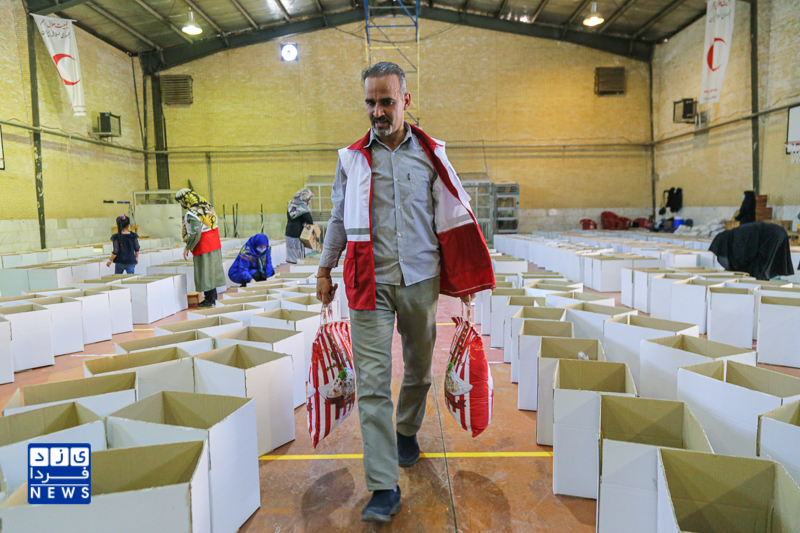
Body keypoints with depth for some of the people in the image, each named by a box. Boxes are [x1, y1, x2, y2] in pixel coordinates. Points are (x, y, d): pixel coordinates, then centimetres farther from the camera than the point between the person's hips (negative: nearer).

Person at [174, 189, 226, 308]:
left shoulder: (192, 214, -18)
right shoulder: (207, 207, 8)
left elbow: (195, 234, -23)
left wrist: (187, 248, -12)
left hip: (203, 248, -9)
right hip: (215, 245, 9)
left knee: (205, 273, 1)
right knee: (212, 271, 16)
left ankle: (210, 300, 7)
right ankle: (212, 297, 25)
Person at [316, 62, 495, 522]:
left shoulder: (430, 154, 5)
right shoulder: (352, 158, 6)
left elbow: (452, 216, 8)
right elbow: (339, 218, 15)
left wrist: (467, 276, 6)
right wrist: (325, 269, 16)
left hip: (421, 278, 1)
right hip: (369, 282, -1)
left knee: (419, 367, 15)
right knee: (373, 381, -7)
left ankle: (407, 432, 43)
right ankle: (385, 488, -1)